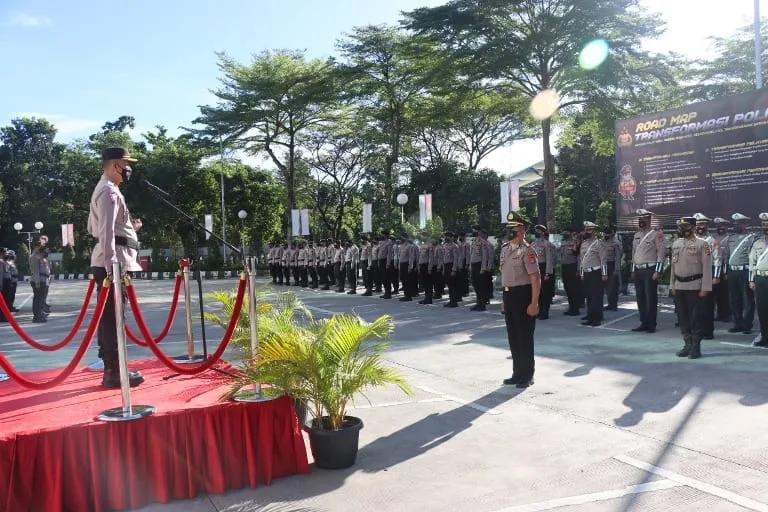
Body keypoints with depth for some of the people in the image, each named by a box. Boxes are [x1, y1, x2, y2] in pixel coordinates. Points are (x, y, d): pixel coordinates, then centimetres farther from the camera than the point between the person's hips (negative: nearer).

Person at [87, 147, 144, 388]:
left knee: (109, 316, 13)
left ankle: (111, 368, 20)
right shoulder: (109, 191, -11)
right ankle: (114, 372, -6)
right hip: (112, 262, -11)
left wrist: (130, 227, 21)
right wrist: (111, 266, -28)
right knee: (113, 316, -9)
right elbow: (106, 231, -22)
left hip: (111, 262, 11)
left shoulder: (105, 190, 22)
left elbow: (95, 228, 25)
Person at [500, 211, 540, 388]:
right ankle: (517, 374, 27)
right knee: (513, 337, 15)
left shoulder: (527, 250, -14)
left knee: (525, 337, 3)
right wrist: (504, 298, 16)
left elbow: (535, 278, -17)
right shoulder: (505, 248, 10)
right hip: (508, 295, 8)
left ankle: (527, 376, 16)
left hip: (522, 296, -8)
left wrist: (534, 303, -21)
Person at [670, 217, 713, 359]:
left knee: (696, 318, -1)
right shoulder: (676, 244, 12)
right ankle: (688, 344, 20)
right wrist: (672, 285, 12)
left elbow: (707, 267, -9)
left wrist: (705, 288, -14)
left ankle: (696, 347, 7)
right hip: (679, 287, 6)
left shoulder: (702, 244, -6)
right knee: (682, 317, 9)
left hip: (695, 287, -6)